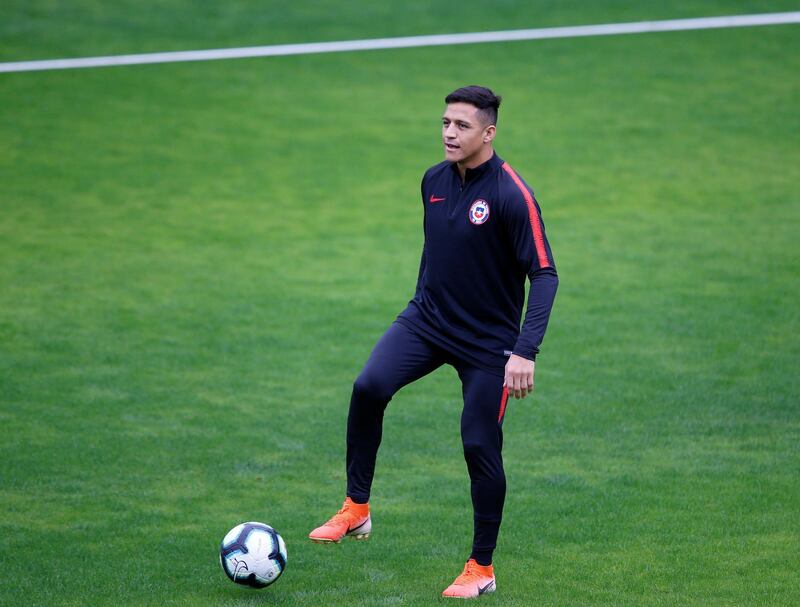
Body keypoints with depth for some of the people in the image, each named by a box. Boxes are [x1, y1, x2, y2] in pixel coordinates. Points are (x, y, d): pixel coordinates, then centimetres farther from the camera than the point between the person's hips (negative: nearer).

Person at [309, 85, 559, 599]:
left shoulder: (512, 195, -19)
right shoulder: (435, 180, 1)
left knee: (481, 448, -2)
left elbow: (545, 275, -20)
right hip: (427, 320, 5)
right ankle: (356, 512, -7)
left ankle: (482, 570, 15)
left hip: (488, 342, -5)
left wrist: (525, 351, -28)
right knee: (369, 388, -19)